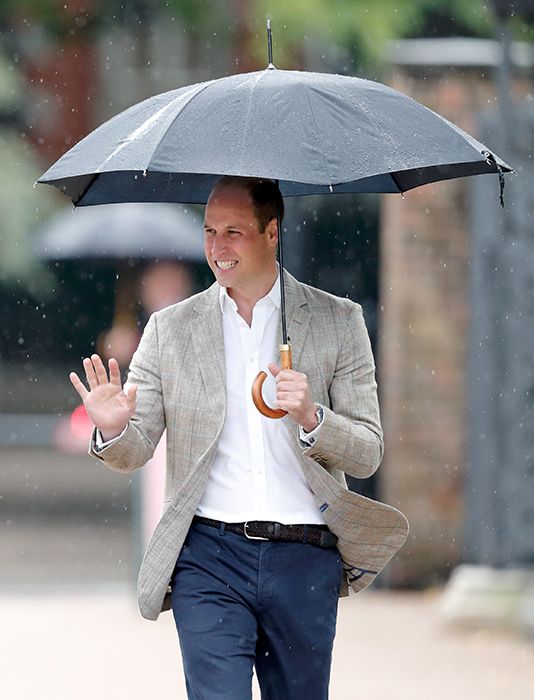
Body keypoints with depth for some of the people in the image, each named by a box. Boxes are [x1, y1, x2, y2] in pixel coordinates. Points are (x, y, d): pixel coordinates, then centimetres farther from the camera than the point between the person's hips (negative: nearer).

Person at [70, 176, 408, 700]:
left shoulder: (338, 323, 6)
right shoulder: (169, 330, 8)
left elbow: (367, 454, 3)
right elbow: (135, 452, 7)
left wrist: (310, 417, -17)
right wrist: (113, 429, -17)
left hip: (304, 560, 0)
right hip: (210, 554, 0)